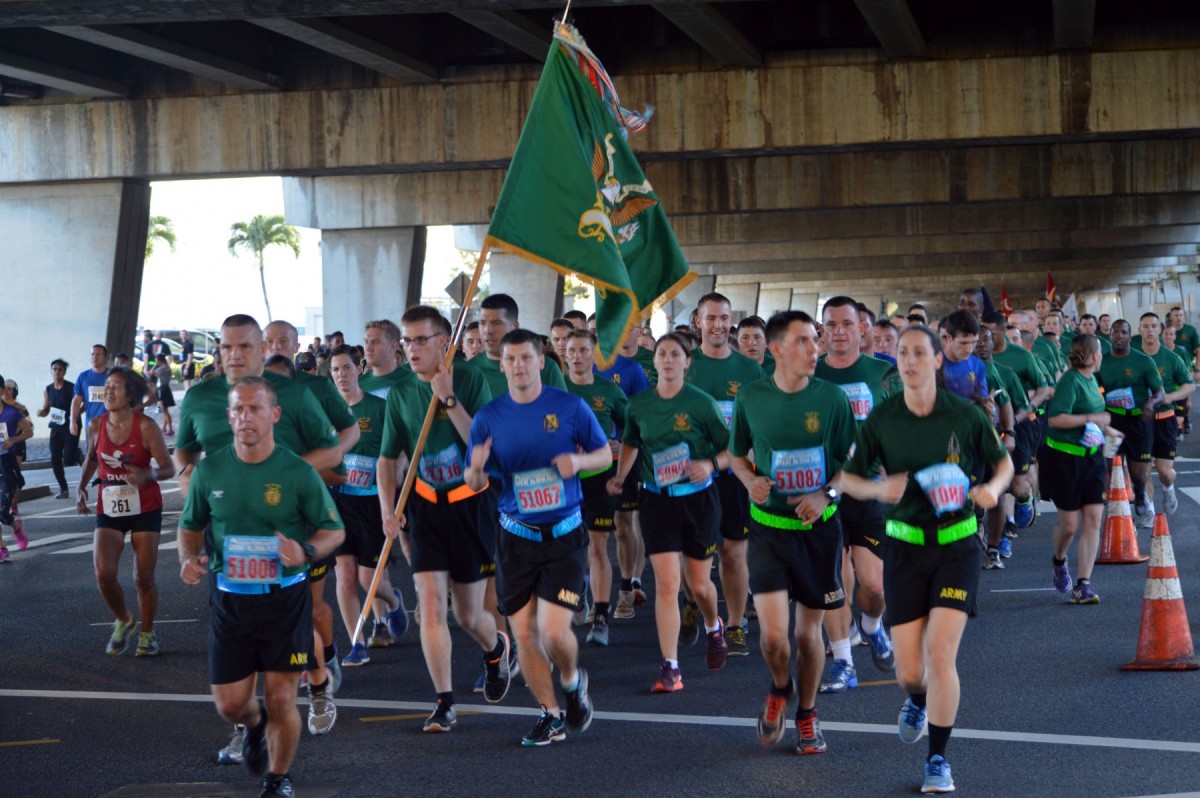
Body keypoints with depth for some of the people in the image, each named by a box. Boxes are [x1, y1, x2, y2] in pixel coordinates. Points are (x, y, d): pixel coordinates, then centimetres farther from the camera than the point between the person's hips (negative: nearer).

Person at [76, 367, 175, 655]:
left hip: (145, 510, -2)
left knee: (144, 577, 3)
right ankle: (123, 621, 17)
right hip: (109, 510, 3)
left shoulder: (145, 426, -13)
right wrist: (81, 488, 3)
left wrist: (148, 474, -34)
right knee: (103, 574, -12)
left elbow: (168, 468, -13)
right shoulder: (96, 426, -2)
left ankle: (147, 633, 25)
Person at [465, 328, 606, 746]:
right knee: (524, 633, 4)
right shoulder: (489, 416, 0)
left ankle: (572, 680, 21)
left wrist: (579, 460, -16)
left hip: (564, 535, -2)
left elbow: (606, 454, 5)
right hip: (515, 536, 2)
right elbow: (474, 484, 5)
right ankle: (551, 715, 22)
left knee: (553, 632, -12)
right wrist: (476, 468, -19)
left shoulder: (570, 407, -5)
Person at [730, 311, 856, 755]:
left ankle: (807, 714, 31)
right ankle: (780, 689, 20)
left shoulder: (831, 398, -6)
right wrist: (751, 481, -9)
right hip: (770, 527, 0)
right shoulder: (751, 398, -4)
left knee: (809, 631, 8)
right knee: (773, 632, -13)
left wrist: (826, 494, -15)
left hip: (819, 527, 0)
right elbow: (738, 455, 11)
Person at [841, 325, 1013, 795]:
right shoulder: (881, 420, -4)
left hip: (958, 546, -1)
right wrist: (878, 489, -18)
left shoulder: (965, 415, -6)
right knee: (908, 670, 2)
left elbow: (1003, 461, 9)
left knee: (940, 653, -14)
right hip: (906, 548, 1)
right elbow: (848, 478, 3)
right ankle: (917, 702, 42)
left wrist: (994, 487, -13)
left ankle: (938, 760, 3)